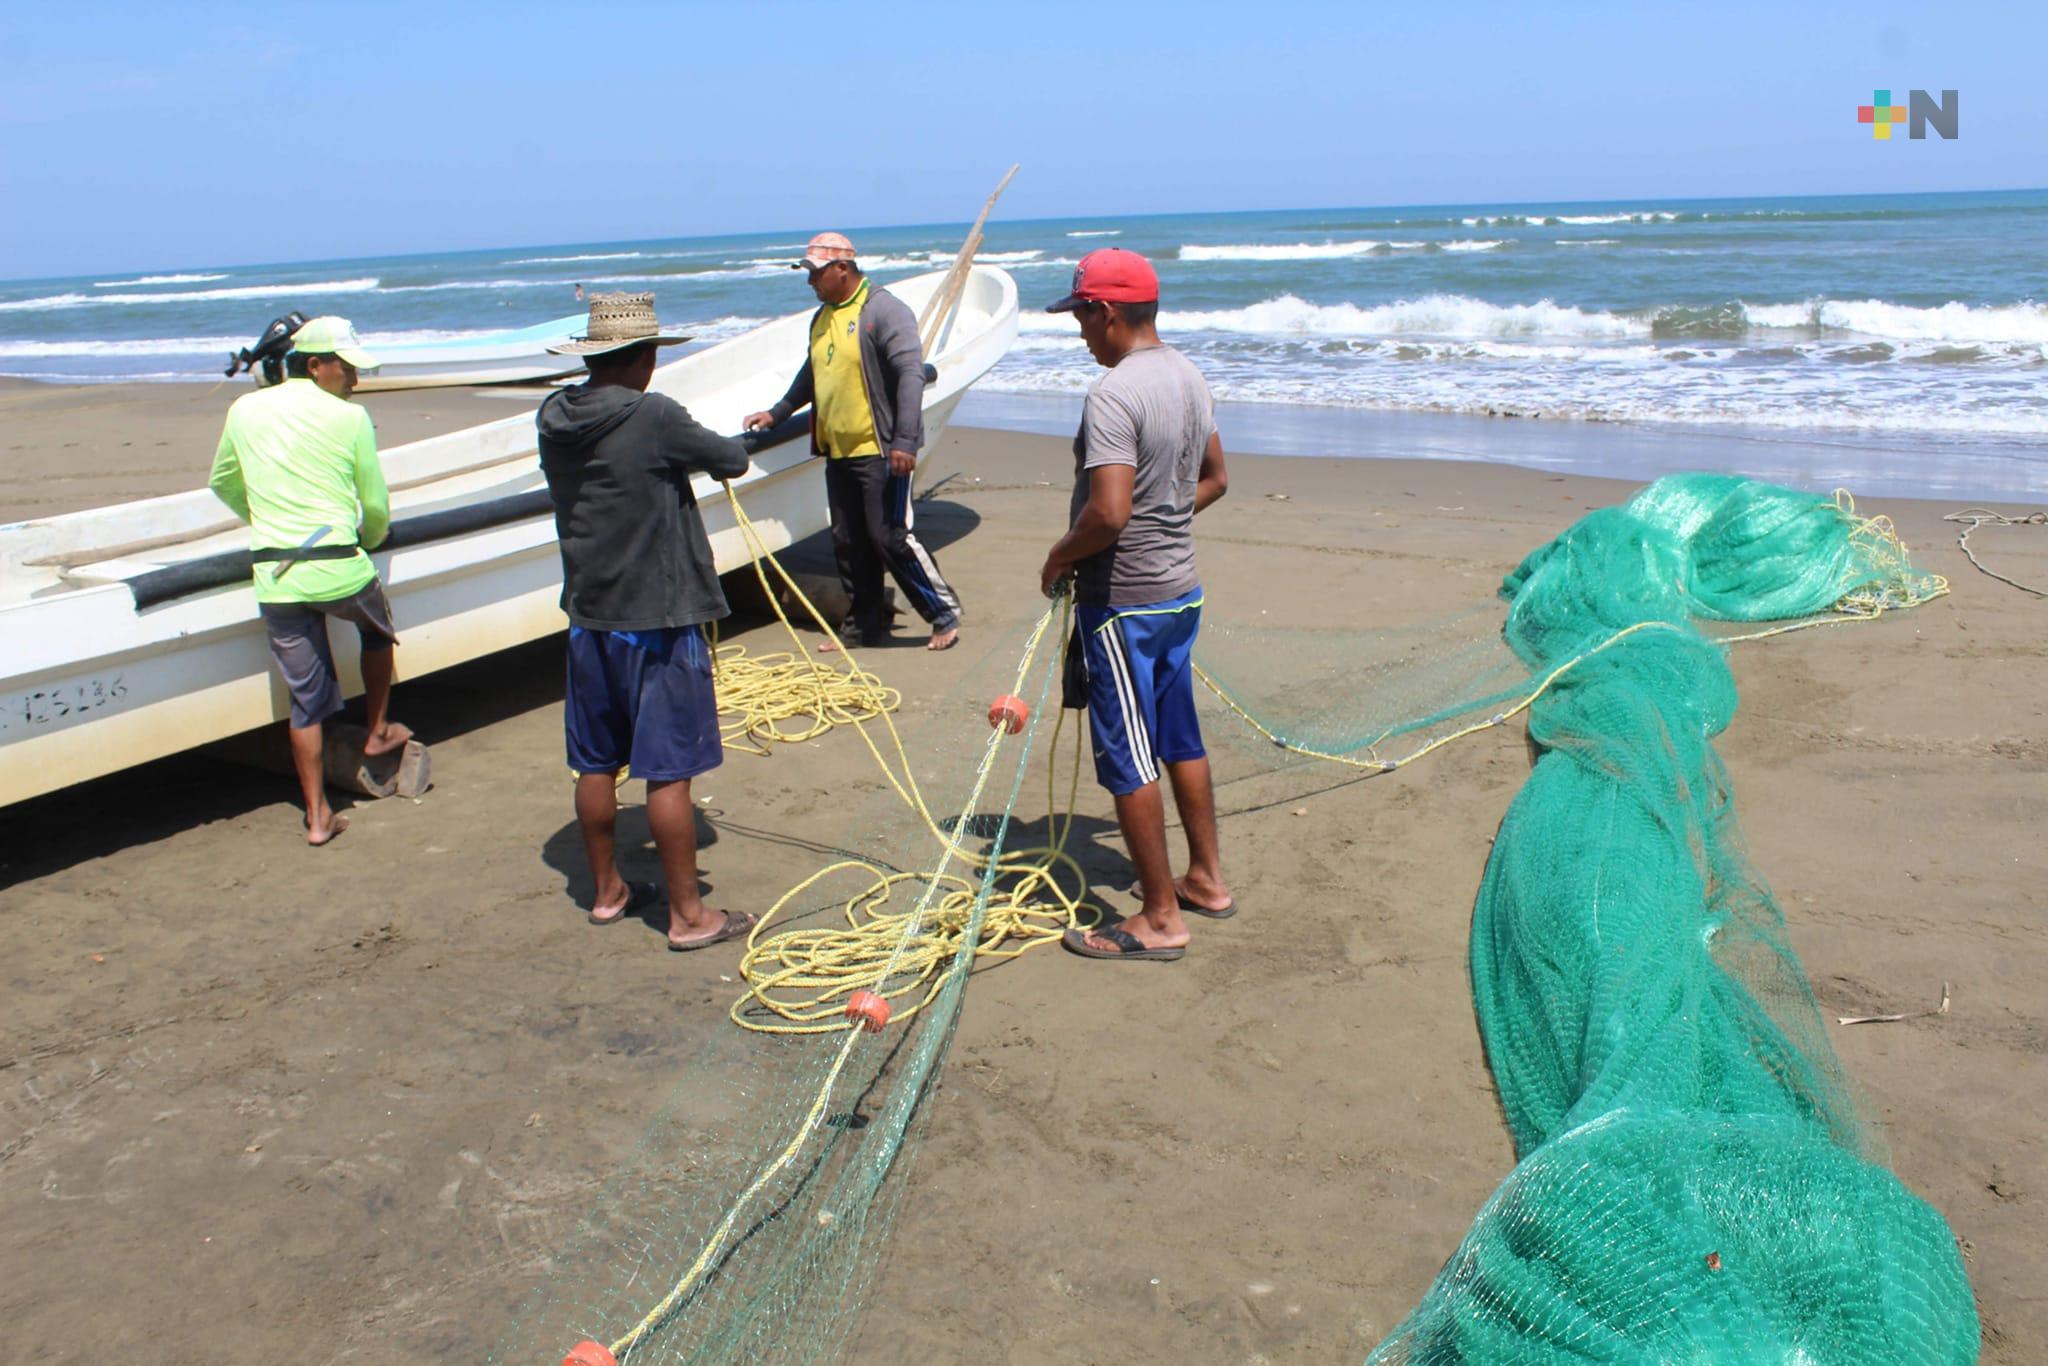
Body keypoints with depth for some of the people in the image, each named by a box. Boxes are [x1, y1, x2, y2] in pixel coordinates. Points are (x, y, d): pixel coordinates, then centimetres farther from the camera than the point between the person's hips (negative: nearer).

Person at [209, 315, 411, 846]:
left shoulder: (245, 410, 9)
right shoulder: (350, 417, -3)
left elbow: (222, 484, 24)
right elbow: (376, 507, 3)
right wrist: (370, 539, 25)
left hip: (273, 578, 3)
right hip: (339, 569, -3)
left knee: (305, 700, 12)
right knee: (377, 628, 31)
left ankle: (317, 817, 15)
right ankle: (378, 731, 40)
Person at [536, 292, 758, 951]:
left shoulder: (553, 420, 2)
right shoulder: (653, 417, -18)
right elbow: (733, 460, -6)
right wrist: (723, 451, 16)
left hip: (588, 617, 7)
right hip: (656, 621, -7)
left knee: (596, 763, 16)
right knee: (668, 771, 1)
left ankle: (607, 891, 31)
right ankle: (688, 914, 10)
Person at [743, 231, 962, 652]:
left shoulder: (883, 310, -11)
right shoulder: (822, 318, 15)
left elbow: (911, 374, -18)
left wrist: (904, 441, -24)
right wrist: (777, 413, 36)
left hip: (879, 451, -8)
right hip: (838, 451, 8)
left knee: (890, 537, -9)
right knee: (848, 543, 9)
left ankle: (945, 614, 4)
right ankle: (868, 627, 20)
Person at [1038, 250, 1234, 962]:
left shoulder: (1113, 394, -22)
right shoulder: (1188, 377, 7)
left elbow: (1108, 511, -29)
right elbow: (1213, 479, 17)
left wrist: (1060, 556, -12)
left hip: (1123, 602, -9)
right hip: (1182, 589, 9)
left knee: (1127, 759, 1)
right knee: (1180, 740, 20)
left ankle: (1160, 920, 9)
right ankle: (1206, 879, 33)